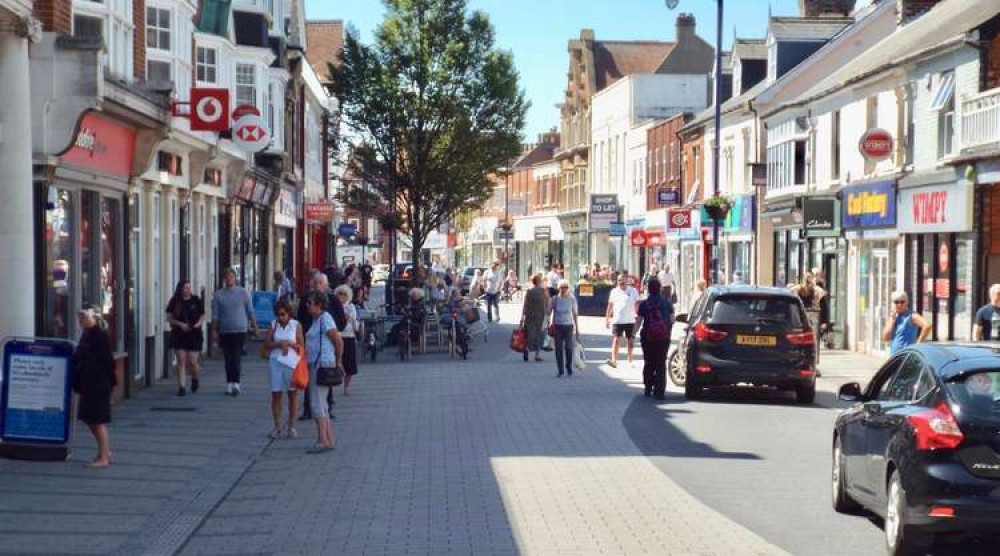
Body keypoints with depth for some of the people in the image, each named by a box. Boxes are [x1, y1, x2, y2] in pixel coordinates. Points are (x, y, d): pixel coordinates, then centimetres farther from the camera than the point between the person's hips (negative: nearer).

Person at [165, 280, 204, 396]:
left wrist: (198, 324, -12)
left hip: (194, 335, 0)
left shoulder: (196, 301, 3)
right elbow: (169, 317, 2)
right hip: (178, 335, 0)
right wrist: (180, 324, -13)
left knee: (192, 361, -3)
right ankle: (182, 387, 0)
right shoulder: (174, 302, 2)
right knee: (181, 360, -4)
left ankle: (195, 379, 28)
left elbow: (203, 316, 8)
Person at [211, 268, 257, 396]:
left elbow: (250, 312, 8)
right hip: (224, 332, 2)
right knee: (228, 359, 8)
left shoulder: (243, 293, 3)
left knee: (236, 358, -12)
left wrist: (254, 327, 7)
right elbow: (215, 315, 5)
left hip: (240, 331, -2)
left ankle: (235, 384, -16)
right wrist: (214, 331, -1)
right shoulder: (218, 295, 5)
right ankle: (230, 384, 16)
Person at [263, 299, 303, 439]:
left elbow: (301, 346, -1)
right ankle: (277, 426, 9)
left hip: (291, 363, -1)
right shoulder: (273, 325, 6)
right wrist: (280, 343, -14)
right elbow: (266, 344, 0)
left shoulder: (296, 325, 1)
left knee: (293, 394, 3)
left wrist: (289, 344, -16)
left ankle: (291, 426, 12)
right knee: (276, 394, 2)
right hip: (275, 362, 1)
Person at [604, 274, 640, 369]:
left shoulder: (633, 291, 3)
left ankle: (630, 361, 22)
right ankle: (614, 360, -21)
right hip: (617, 321, 0)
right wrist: (607, 318, 11)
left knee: (630, 341, 10)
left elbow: (637, 304, 5)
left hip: (630, 321, 0)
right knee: (616, 340, -13)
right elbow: (610, 306, 13)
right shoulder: (614, 291, 8)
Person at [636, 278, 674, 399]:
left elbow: (639, 322, -6)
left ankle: (648, 389, 15)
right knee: (661, 364, 4)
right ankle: (659, 391, -2)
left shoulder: (644, 304, -4)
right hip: (664, 338, 0)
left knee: (648, 364, 13)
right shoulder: (667, 302, -1)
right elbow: (672, 319, 0)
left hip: (648, 338, 0)